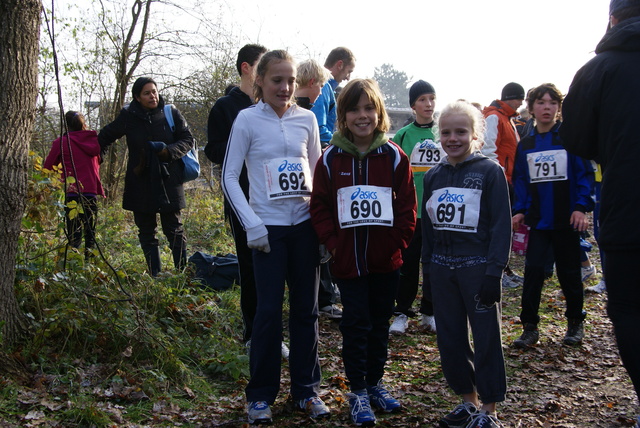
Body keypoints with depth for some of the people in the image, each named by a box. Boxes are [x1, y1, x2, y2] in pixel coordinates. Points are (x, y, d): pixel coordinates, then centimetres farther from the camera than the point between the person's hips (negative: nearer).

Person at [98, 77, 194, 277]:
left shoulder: (171, 114, -1)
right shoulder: (128, 116, 3)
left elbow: (188, 140, 0)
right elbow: (105, 137, 17)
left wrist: (169, 151, -16)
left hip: (168, 182, -2)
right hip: (141, 183, 2)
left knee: (174, 229, -1)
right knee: (146, 232, 7)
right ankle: (155, 275, 15)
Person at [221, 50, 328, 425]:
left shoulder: (307, 119, 5)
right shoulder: (248, 119, -4)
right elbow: (230, 176, -4)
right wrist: (251, 224, -12)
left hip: (304, 225, 3)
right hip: (268, 228, -3)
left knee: (306, 308, 8)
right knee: (269, 310, -1)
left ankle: (306, 389, 21)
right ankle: (261, 395, 13)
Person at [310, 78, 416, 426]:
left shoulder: (394, 156, -2)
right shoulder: (331, 158, -3)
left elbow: (407, 206, 1)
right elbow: (320, 206, 0)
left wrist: (398, 242, -7)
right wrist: (332, 243, -9)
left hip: (386, 260, 2)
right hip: (348, 260, -1)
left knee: (380, 323, 14)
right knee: (356, 325, 3)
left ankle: (376, 383, 31)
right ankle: (358, 391, 17)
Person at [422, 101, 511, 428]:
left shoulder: (490, 172, -5)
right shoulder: (433, 176, 10)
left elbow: (501, 225, -8)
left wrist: (494, 271, -14)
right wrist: (427, 271, 11)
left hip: (478, 266, -5)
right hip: (442, 268, 5)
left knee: (486, 339, 2)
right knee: (449, 339, 11)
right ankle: (468, 401, 26)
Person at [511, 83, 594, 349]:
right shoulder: (525, 145, 6)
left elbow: (585, 174, -5)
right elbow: (520, 181, 9)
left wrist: (581, 207, -15)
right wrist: (519, 210, -1)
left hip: (566, 219, -2)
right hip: (538, 220, 2)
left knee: (568, 272, 8)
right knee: (533, 269, -5)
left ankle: (575, 323, 27)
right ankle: (530, 327, 3)